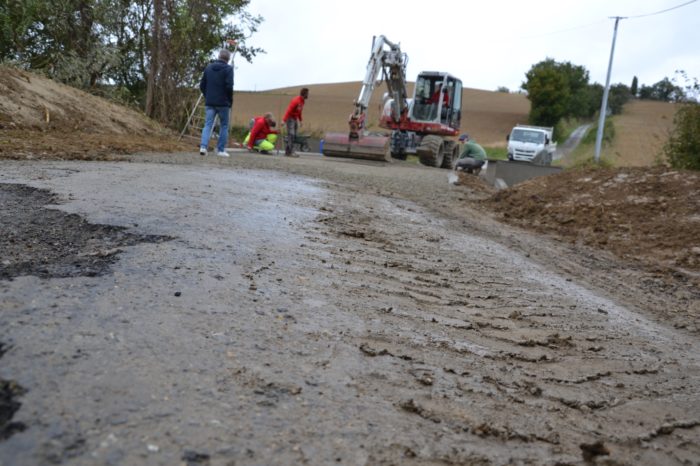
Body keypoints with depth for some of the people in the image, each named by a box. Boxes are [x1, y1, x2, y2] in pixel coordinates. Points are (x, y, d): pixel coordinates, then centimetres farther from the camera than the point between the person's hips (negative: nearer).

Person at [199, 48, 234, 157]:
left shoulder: (208, 67, 9)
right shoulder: (228, 69, -6)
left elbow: (202, 85, 9)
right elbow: (229, 86, -14)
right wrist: (230, 101, -1)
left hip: (209, 103, 4)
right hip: (223, 103, -4)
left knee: (208, 125, 3)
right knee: (224, 126, 8)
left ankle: (203, 146, -16)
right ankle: (221, 150, 8)